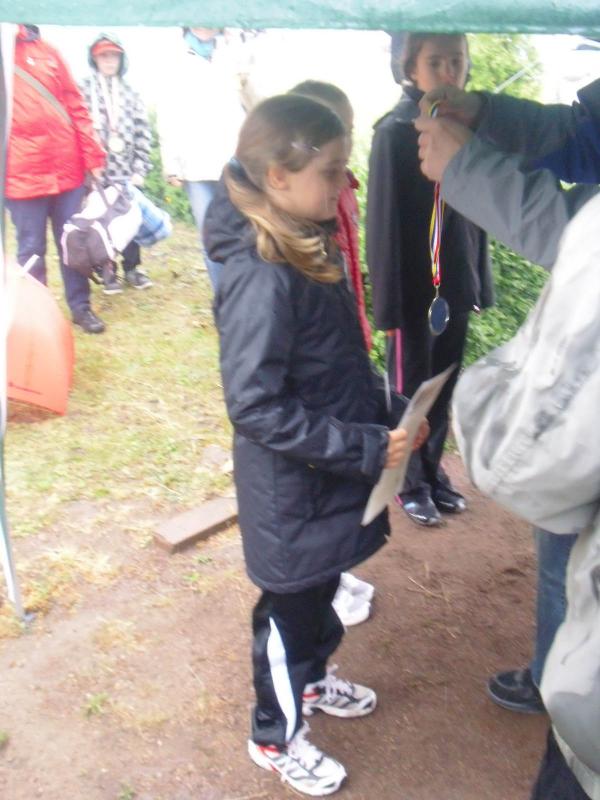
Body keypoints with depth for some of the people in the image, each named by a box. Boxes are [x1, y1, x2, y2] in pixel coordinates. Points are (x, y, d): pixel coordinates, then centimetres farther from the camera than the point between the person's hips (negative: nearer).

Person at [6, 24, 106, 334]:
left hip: (67, 171, 2)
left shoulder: (45, 51, 9)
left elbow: (76, 108, 9)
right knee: (31, 250, 6)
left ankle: (80, 306, 25)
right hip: (22, 178, -2)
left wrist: (93, 157, 5)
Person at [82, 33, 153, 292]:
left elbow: (143, 133, 7)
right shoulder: (83, 90, -1)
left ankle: (132, 268, 21)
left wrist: (140, 169, -1)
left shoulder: (130, 93, 10)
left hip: (127, 171, 3)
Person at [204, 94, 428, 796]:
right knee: (290, 609, 13)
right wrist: (366, 448, -25)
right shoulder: (261, 278, -28)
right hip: (292, 489, -8)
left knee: (321, 590, 28)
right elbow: (255, 407, -28)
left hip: (327, 476, 8)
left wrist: (387, 416, 2)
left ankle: (311, 679, 55)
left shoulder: (307, 247, 0)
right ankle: (275, 738, 39)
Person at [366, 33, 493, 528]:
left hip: (455, 285, 5)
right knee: (410, 388, 9)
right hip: (414, 290, -5)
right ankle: (411, 482, 26)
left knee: (444, 387, 15)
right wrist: (388, 302, -14)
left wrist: (479, 280, 8)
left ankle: (433, 471, 33)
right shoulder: (395, 133, -12)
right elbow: (384, 223, -13)